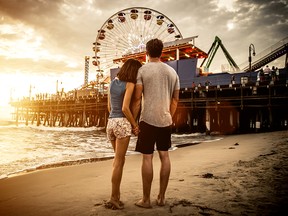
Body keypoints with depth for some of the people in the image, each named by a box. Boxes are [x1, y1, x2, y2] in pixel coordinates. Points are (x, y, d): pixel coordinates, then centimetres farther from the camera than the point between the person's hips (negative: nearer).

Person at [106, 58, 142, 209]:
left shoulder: (112, 82, 13)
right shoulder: (130, 84, -8)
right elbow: (125, 108, -17)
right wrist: (135, 124, -5)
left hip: (111, 123, 7)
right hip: (123, 124, -7)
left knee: (119, 158, 20)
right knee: (119, 162, 0)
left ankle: (116, 193, 20)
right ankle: (114, 198, 6)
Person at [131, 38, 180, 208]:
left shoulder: (142, 70, -4)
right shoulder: (172, 71, 10)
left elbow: (137, 99, -8)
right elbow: (175, 100, 13)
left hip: (148, 119, -4)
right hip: (166, 120, 5)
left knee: (147, 158, 2)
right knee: (164, 156, 12)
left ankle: (146, 199, 12)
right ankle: (162, 197, 22)